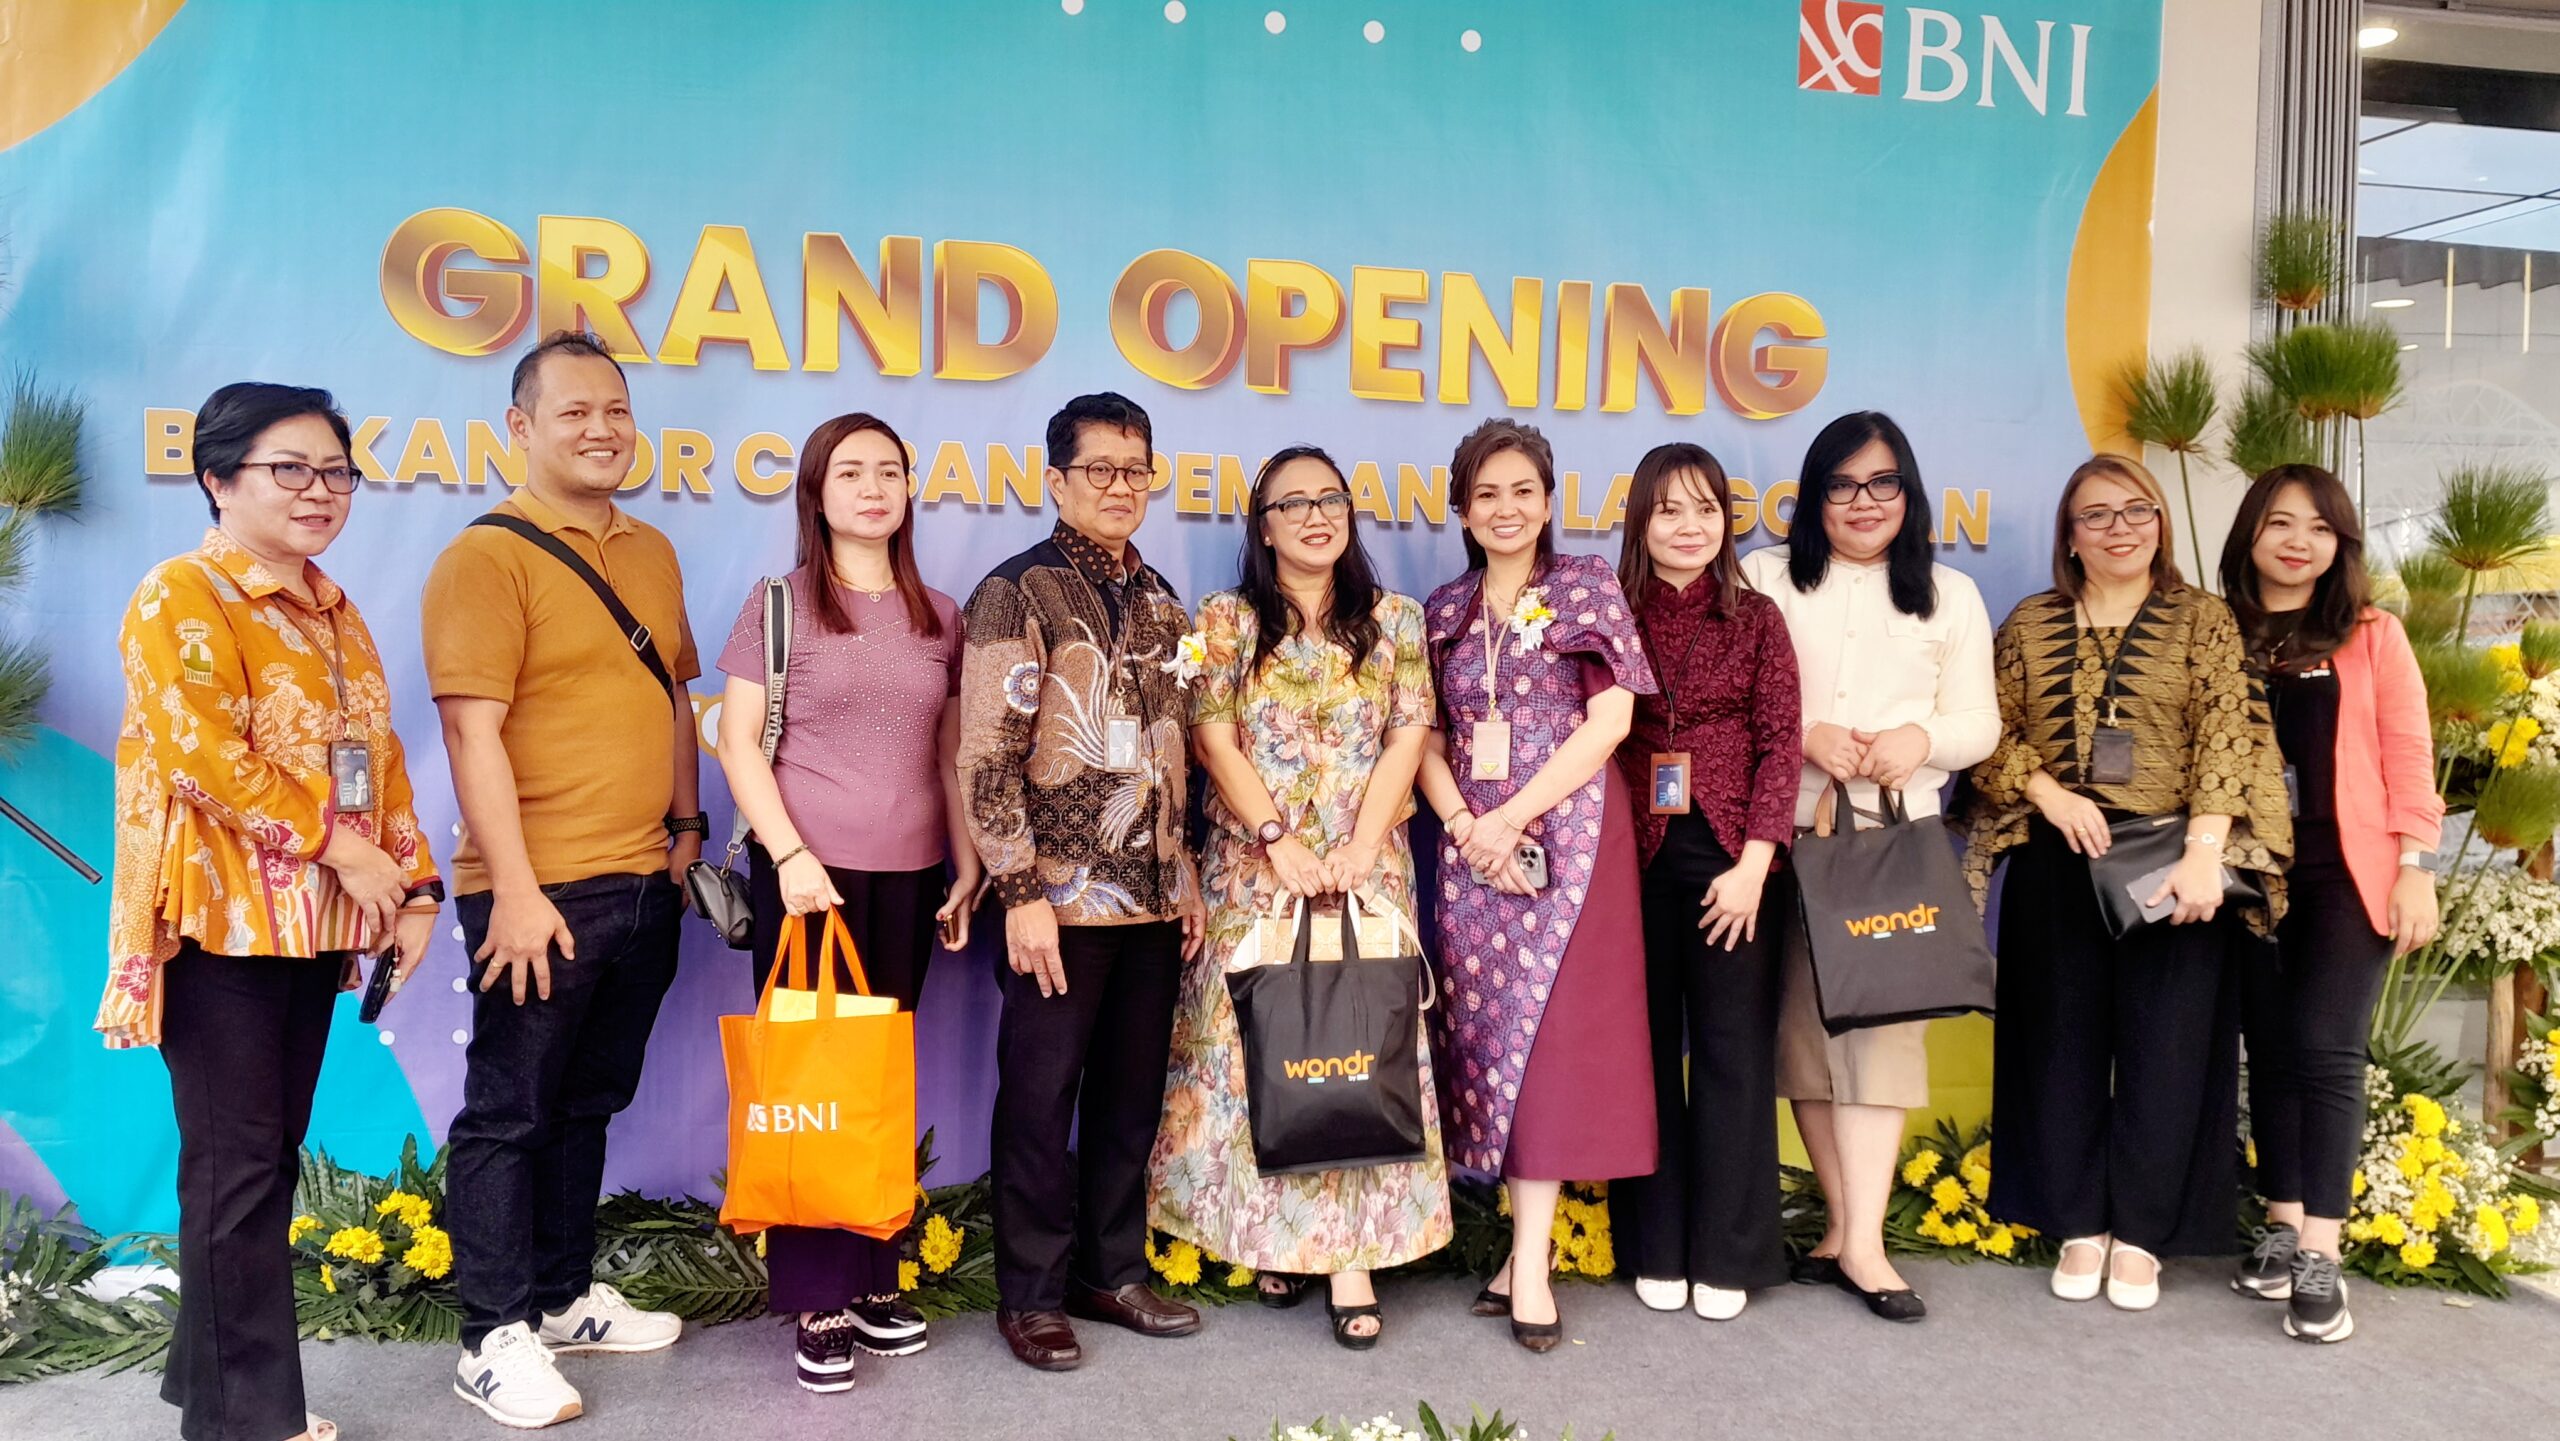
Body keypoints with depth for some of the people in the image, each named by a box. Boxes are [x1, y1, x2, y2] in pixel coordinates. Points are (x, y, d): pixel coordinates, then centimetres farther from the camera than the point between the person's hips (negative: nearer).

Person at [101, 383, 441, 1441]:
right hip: (225, 920, -8)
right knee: (238, 1165, -2)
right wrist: (337, 845, -17)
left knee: (274, 1155, 12)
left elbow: (379, 755, 15)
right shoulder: (183, 595, -8)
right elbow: (202, 751, -19)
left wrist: (415, 887, 6)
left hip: (312, 920, 8)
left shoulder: (332, 610, 16)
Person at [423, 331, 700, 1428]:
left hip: (643, 884, 7)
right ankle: (496, 1337, 14)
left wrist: (685, 823, 14)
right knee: (510, 1111, 4)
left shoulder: (650, 553, 13)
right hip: (541, 894, -7)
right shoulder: (488, 556, -9)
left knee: (587, 1103, 17)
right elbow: (472, 732, -15)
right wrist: (514, 888, -18)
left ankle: (565, 1295, 31)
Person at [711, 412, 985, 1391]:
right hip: (808, 872, -3)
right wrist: (790, 855, -14)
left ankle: (873, 1279, 20)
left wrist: (967, 869, 8)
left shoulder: (940, 617, 9)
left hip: (909, 876, 3)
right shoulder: (780, 603, -1)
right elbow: (738, 743, -6)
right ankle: (818, 1300, 9)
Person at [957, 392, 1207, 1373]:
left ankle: (1113, 1271, 28)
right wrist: (1022, 892, -15)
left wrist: (1187, 878, 14)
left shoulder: (1162, 605, 13)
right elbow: (987, 756, -12)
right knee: (1041, 1096, 4)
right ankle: (1032, 1294, 18)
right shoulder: (1019, 593, -6)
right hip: (1062, 901, -6)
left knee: (1132, 1093, 13)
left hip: (1151, 898, 6)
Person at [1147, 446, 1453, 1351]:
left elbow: (1408, 739, 2)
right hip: (1257, 866, 0)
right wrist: (1280, 845, -12)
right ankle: (1272, 1239, 13)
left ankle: (1352, 1254, -2)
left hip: (1366, 866, 1)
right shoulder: (1226, 621, 4)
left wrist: (1361, 848, -10)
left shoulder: (1394, 620, 9)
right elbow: (1214, 741, -3)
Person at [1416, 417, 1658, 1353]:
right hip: (1471, 843, 4)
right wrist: (1462, 822, -9)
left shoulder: (1587, 586, 2)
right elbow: (1428, 737, 10)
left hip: (1566, 831, -4)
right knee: (1485, 1022, 4)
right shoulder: (1445, 609, 13)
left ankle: (1530, 1262, -4)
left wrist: (1512, 816, -12)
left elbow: (1612, 717, -6)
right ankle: (1527, 1239, 14)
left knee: (1548, 1022, -7)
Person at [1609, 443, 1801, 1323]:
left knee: (1733, 1050, 4)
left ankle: (1725, 1254, 16)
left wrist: (1752, 864, -9)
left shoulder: (1756, 618, 5)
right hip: (1634, 858, 0)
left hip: (1729, 859, 0)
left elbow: (1781, 744, 0)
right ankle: (1656, 1249, 19)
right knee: (1646, 1050, 7)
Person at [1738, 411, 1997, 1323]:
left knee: (1884, 1015, -8)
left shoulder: (1950, 596, 14)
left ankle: (1860, 1238, -5)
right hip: (1789, 831, 0)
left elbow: (1980, 725, 9)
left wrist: (1922, 738, -12)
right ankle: (1846, 1225, 11)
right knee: (1805, 1018, 0)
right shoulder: (1767, 579, 8)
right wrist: (1804, 735, -14)